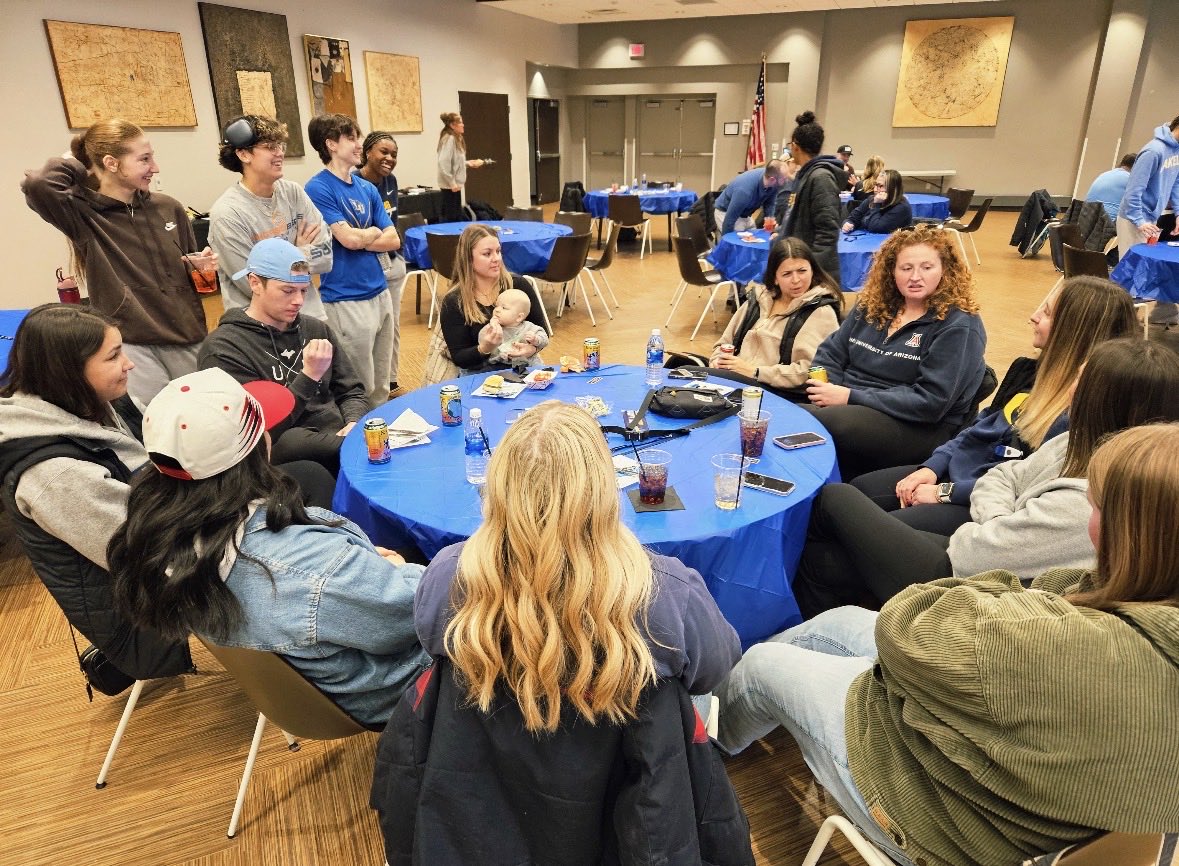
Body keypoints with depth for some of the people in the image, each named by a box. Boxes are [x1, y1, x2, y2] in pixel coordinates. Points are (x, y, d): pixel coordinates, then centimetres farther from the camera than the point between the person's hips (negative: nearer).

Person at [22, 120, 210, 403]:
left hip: (187, 338, 5)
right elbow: (36, 186, -25)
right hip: (130, 342, -4)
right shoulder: (84, 215, -4)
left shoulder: (168, 207, 8)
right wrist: (75, 165, -5)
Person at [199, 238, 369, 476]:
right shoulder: (222, 347, -5)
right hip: (284, 456, -5)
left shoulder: (316, 329, 12)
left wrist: (354, 423, -6)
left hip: (339, 439, 5)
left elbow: (352, 391, 16)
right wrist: (309, 376, -18)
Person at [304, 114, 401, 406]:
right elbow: (349, 238, -19)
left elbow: (393, 240, 6)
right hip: (346, 300, -7)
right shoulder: (318, 189, -10)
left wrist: (358, 238, -9)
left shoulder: (368, 188, 11)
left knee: (381, 387, 16)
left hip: (380, 292, 7)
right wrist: (374, 232, 1)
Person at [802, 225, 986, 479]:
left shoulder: (959, 326, -5)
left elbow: (930, 401, -14)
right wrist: (826, 389, -10)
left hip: (919, 428, -6)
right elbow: (830, 353, 13)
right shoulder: (872, 306, 13)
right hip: (852, 409, 6)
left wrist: (851, 397, -18)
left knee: (818, 424, -34)